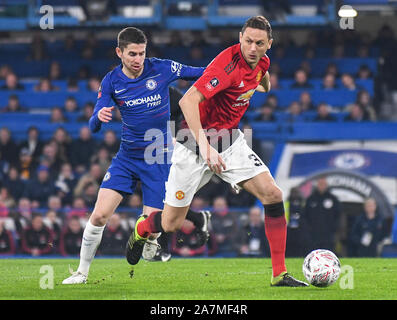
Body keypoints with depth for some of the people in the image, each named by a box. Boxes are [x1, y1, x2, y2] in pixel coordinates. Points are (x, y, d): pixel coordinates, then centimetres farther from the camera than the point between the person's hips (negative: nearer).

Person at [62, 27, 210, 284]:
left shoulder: (161, 69, -10)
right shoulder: (111, 81, -5)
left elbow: (203, 74, 3)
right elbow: (94, 127, -6)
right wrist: (99, 117, -29)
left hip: (159, 157, -2)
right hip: (127, 157, 2)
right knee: (100, 215, -10)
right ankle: (82, 271, 7)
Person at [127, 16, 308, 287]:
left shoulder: (262, 62, -4)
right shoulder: (229, 63, -28)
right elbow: (188, 101, -38)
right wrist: (204, 145, -44)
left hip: (230, 140, 6)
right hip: (196, 142, -6)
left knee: (273, 195, -11)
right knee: (171, 224, 0)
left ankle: (279, 274, -3)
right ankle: (140, 230, 38)